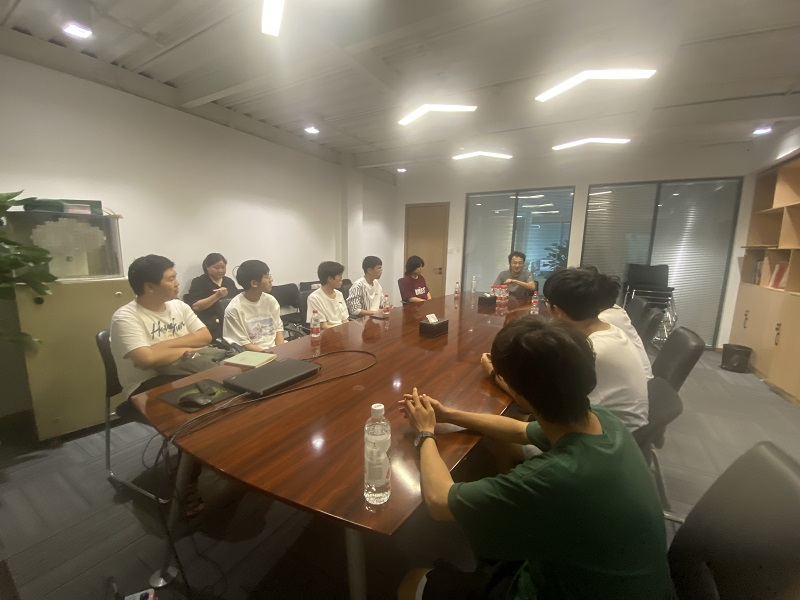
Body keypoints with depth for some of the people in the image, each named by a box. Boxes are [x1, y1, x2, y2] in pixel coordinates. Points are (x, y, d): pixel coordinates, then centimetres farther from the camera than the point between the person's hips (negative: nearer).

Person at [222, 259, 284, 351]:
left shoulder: (271, 300, 4)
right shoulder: (234, 309, -10)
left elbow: (278, 328, 10)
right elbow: (242, 343, -8)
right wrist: (267, 353, -18)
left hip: (275, 350, 6)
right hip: (253, 354, -5)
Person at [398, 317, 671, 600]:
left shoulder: (557, 476, -42)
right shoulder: (600, 419, -18)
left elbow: (438, 500, -26)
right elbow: (521, 430, 3)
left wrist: (426, 432, -8)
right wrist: (448, 414, 3)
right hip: (589, 569, 6)